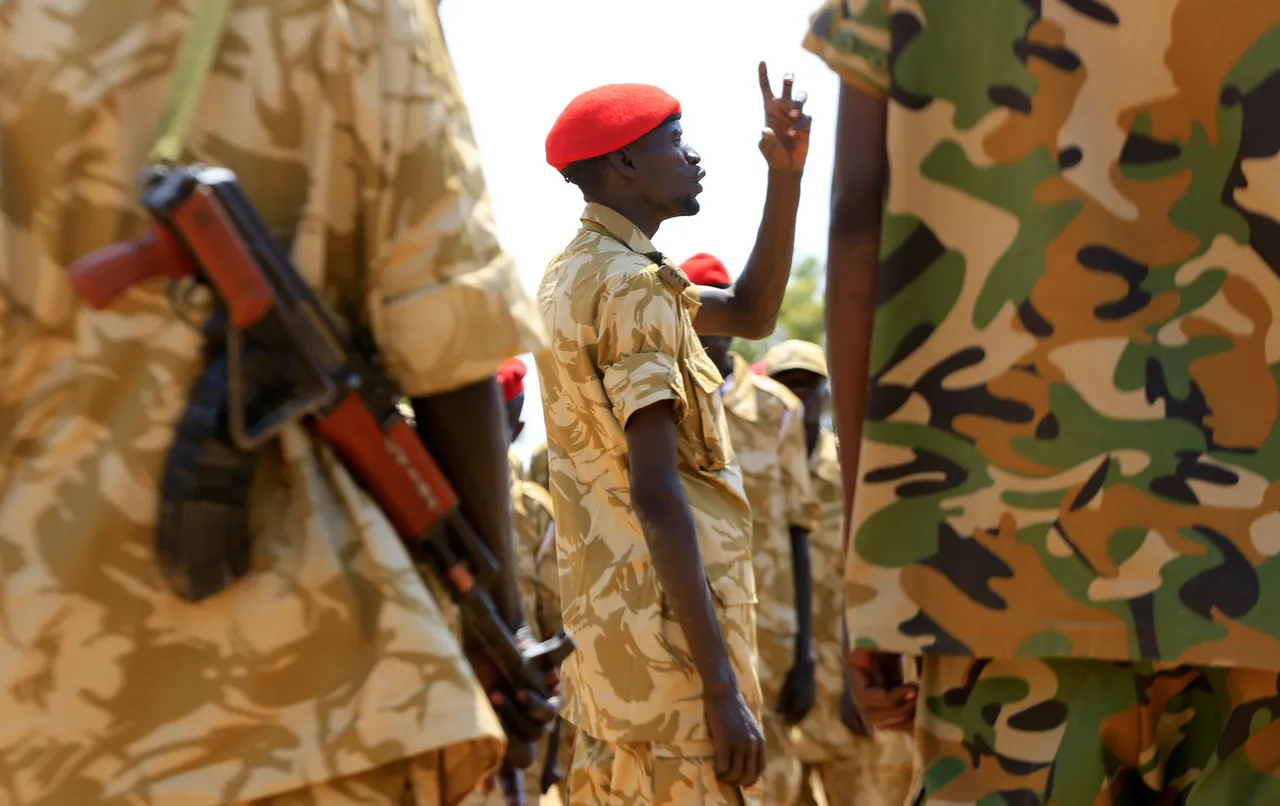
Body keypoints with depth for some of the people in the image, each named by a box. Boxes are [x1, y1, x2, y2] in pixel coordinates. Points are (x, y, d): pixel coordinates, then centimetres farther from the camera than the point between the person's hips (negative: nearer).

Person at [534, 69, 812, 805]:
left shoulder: (578, 275, 16)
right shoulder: (628, 285, -14)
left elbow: (752, 314, 24)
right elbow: (656, 495, -21)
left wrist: (786, 176, 12)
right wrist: (723, 688, -22)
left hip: (610, 627, 10)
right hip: (668, 639, -10)